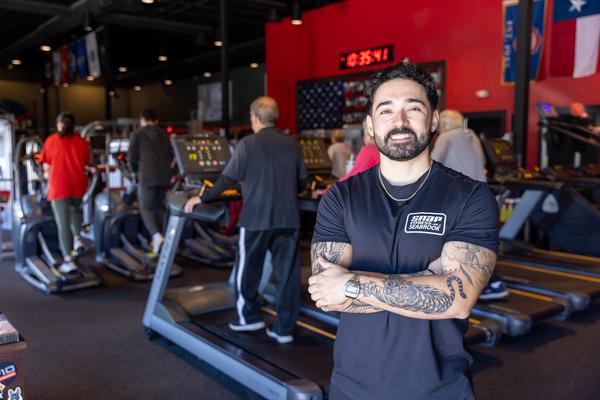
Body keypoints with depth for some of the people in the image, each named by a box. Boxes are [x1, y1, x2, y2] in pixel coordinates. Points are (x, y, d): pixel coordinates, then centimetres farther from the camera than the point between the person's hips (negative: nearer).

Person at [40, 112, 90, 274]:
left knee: (63, 224, -2)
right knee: (74, 209, 33)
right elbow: (86, 164, 7)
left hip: (59, 187, -2)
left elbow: (46, 167, 5)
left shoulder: (51, 141, 1)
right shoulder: (82, 142, 4)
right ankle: (77, 238, 19)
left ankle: (68, 260, -6)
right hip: (78, 186, 2)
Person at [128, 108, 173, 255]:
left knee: (146, 208, 3)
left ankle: (157, 236, -17)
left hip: (147, 177, -4)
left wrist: (136, 171, 22)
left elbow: (132, 157, 3)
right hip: (165, 176, 5)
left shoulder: (137, 134, 3)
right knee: (158, 207, 17)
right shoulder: (164, 134, 16)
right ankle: (158, 237, 18)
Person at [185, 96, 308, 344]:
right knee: (287, 273, 7)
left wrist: (202, 198, 5)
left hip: (256, 218, -4)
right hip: (288, 219, 4)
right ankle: (284, 328, 13)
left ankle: (249, 318, 25)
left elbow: (228, 179, -6)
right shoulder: (292, 144, 7)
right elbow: (302, 181, 13)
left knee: (248, 270, 14)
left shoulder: (248, 144, -5)